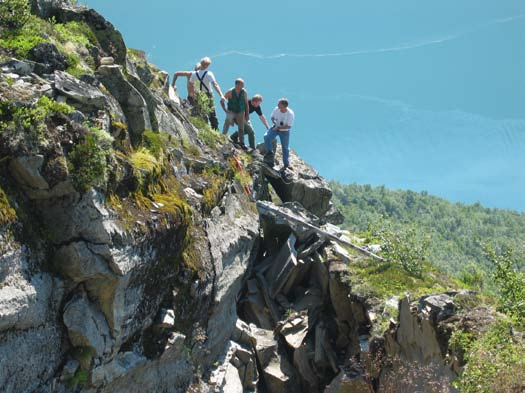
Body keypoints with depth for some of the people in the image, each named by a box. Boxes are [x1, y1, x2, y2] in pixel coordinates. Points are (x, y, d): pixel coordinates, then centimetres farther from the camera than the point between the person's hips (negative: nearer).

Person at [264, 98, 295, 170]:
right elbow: (272, 117, 3)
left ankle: (286, 164, 27)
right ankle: (270, 152, 3)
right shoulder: (276, 109, -15)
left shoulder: (290, 114, -26)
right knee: (266, 137, -21)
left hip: (284, 131, -3)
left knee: (285, 148, 8)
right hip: (276, 127, 3)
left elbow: (289, 126, -21)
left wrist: (278, 127, -24)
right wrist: (274, 122, -18)